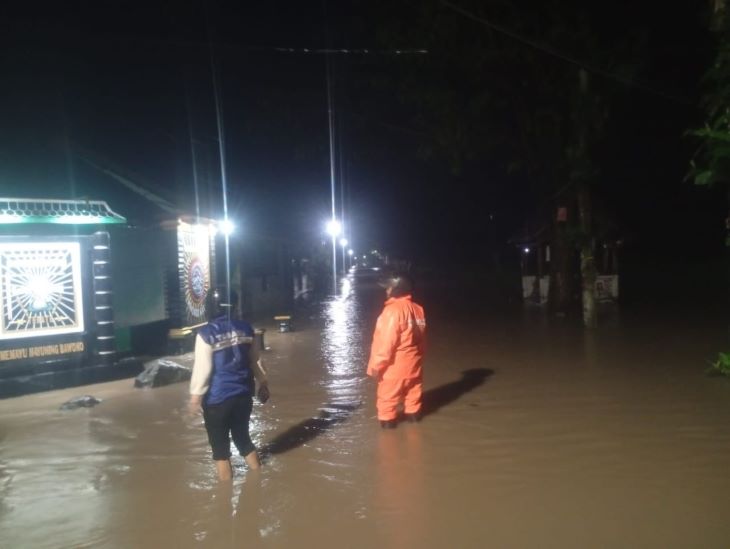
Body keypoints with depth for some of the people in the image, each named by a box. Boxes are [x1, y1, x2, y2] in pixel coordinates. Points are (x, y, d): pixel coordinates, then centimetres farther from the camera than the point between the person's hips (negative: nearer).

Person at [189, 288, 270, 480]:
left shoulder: (206, 334, -15)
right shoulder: (245, 328, 1)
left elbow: (202, 368, -14)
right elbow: (256, 360, 11)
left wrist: (195, 396, -4)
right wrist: (262, 382, 23)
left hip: (217, 398, -5)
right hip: (243, 394, 5)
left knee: (220, 447, 8)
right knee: (243, 439, 21)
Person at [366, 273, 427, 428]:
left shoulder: (393, 310, -24)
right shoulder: (418, 309, 2)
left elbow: (386, 341, -24)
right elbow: (420, 338, 11)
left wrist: (377, 364, -17)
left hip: (395, 364, -7)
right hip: (413, 362, 8)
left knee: (388, 394, 9)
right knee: (413, 389, 23)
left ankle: (387, 419, 20)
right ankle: (413, 413, 39)